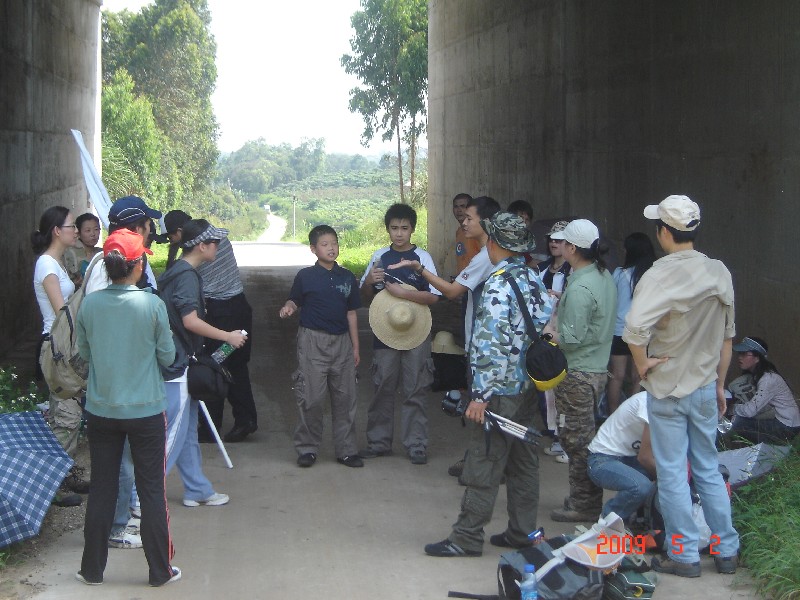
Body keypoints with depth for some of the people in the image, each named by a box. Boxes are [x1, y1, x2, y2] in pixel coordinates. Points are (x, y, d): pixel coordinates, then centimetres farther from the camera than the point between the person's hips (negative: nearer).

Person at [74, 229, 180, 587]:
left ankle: (92, 568, 20)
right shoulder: (152, 305, -14)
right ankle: (160, 570, 15)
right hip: (146, 410, -2)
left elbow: (84, 352, 7)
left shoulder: (89, 305, -7)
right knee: (152, 491, 7)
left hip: (101, 410, 2)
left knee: (101, 490, 12)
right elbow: (167, 357, -3)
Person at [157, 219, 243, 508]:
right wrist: (228, 336, -14)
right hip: (178, 365, -11)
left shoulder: (177, 272, 14)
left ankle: (197, 490, 26)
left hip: (179, 364, 11)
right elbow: (191, 321, -24)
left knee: (188, 431, 17)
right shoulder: (188, 275, -16)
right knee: (173, 435, -7)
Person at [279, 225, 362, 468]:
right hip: (313, 340, -3)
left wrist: (355, 347, 10)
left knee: (345, 397, 5)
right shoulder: (305, 276, -1)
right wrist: (288, 308, -19)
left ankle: (346, 450, 14)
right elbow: (295, 301, 5)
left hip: (341, 341, 3)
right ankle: (307, 449, 9)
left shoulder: (347, 277, 7)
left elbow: (351, 313, 11)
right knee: (310, 397, -4)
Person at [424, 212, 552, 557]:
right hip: (528, 386, 9)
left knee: (483, 466, -3)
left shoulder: (498, 285, -18)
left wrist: (480, 395, -21)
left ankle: (467, 539, 3)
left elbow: (490, 344, -22)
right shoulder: (535, 281, 7)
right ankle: (523, 531, 21)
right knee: (523, 463, 14)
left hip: (500, 389, -9)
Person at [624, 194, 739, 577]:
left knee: (672, 475, 5)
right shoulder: (720, 274, 0)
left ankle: (683, 556, 12)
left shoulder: (660, 275, -19)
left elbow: (634, 329, -33)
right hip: (705, 389, 5)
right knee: (709, 471, 16)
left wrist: (643, 363, -15)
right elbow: (726, 336, 9)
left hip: (667, 389, -5)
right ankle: (726, 551, 22)